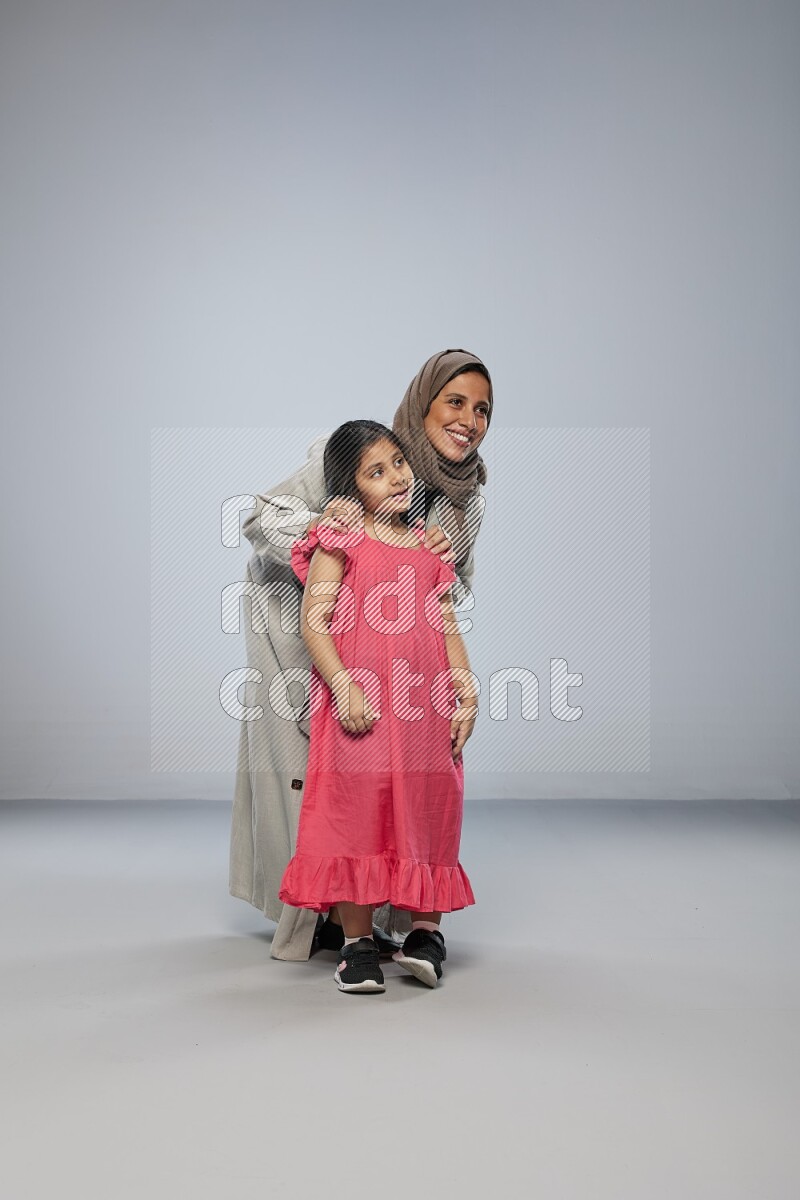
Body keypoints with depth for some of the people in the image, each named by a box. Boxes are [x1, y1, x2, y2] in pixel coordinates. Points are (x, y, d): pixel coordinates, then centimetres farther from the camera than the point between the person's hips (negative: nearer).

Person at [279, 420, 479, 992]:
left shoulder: (428, 544, 16)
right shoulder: (341, 540, 0)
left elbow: (447, 625, 16)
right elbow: (313, 621, -6)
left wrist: (467, 693, 7)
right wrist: (344, 686, -17)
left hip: (426, 707, 4)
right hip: (361, 704, -4)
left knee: (428, 811, 6)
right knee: (359, 810, -3)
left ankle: (426, 930, 21)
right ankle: (358, 943, 9)